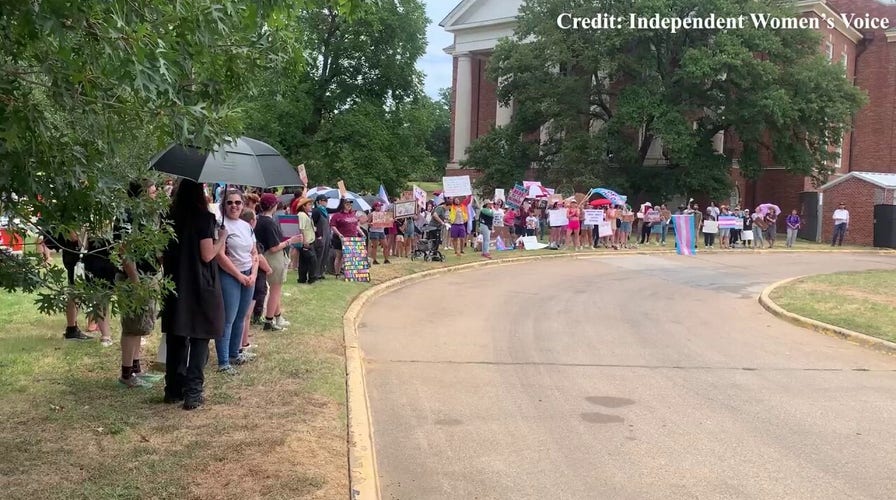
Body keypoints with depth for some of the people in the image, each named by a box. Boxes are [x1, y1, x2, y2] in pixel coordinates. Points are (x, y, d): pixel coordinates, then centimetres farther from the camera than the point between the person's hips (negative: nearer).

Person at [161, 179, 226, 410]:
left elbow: (163, 254, 10)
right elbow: (207, 255, -15)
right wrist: (222, 237, 0)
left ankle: (173, 389, 19)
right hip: (200, 287, -6)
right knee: (199, 339, 3)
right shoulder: (204, 218, -11)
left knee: (175, 338, 13)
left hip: (175, 287, 6)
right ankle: (192, 393, 0)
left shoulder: (171, 218, 6)